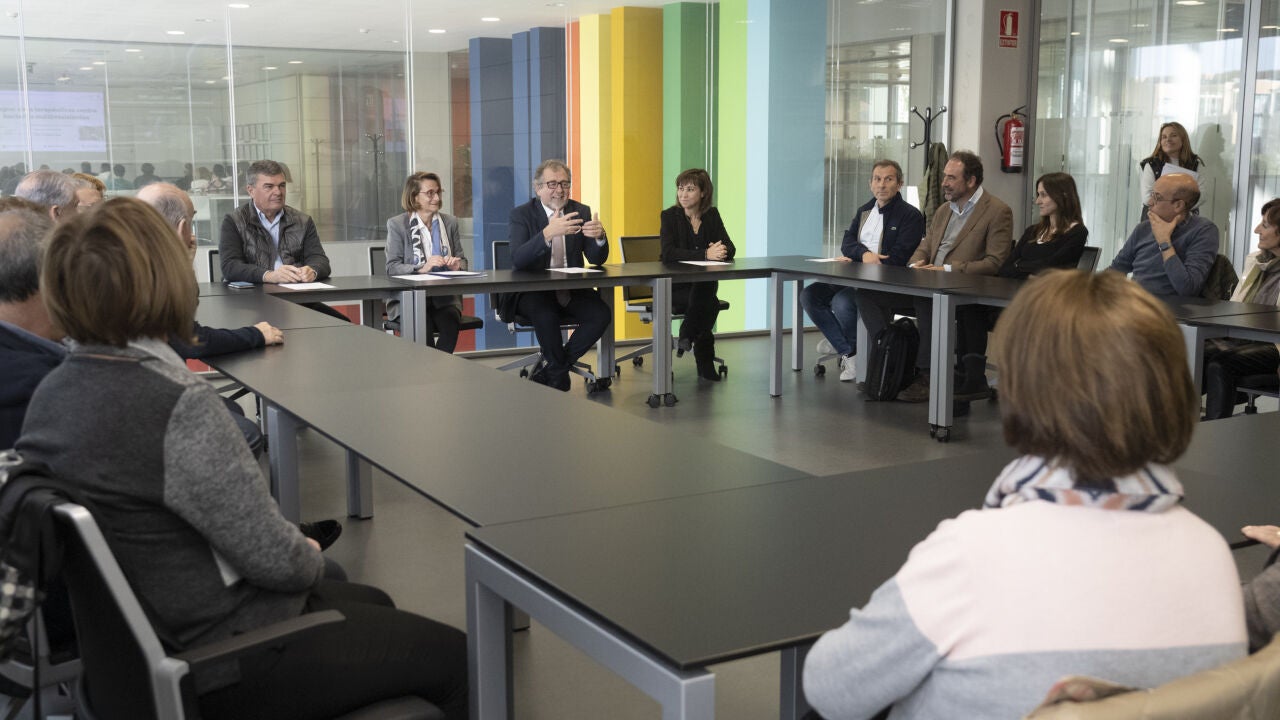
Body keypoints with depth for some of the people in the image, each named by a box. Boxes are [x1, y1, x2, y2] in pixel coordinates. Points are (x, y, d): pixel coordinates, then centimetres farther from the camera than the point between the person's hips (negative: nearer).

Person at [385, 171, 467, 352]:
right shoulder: (397, 224, 3)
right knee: (423, 324, -34)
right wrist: (422, 268, -22)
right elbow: (392, 267, -5)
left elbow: (463, 261, 18)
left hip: (444, 297, 2)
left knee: (450, 319, -32)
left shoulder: (450, 222, 14)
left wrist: (457, 266, -7)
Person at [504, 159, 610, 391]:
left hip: (571, 290, 4)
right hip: (532, 292, -4)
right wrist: (547, 233, -37)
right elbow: (517, 260, -21)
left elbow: (597, 259, 1)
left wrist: (599, 237, -22)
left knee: (601, 314, -23)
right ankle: (560, 376, -9)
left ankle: (551, 369, -6)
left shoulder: (581, 212, 6)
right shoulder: (521, 215, -4)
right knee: (546, 315, -35)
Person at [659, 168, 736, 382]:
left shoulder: (712, 215, 6)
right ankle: (705, 362, -13)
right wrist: (706, 254, -30)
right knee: (709, 303, -30)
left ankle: (687, 337, -9)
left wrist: (721, 251, -26)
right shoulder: (669, 216, -6)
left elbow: (730, 249, 0)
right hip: (674, 286, -3)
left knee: (704, 293, -33)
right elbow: (668, 253, -21)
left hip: (703, 283, 3)